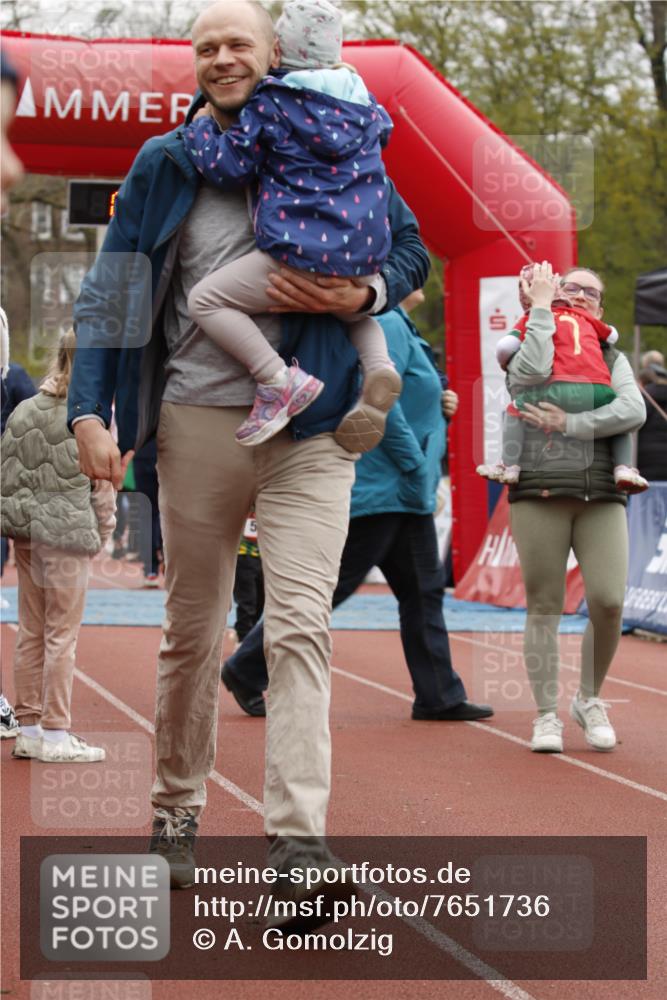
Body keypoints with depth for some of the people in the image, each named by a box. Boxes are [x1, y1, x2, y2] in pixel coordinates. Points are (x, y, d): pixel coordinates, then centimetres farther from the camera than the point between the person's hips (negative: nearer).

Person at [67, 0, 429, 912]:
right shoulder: (166, 166, 8)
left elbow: (410, 249, 15)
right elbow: (111, 292, 8)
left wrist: (362, 294, -7)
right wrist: (91, 410, -4)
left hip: (310, 427, -1)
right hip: (198, 419, 1)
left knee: (301, 624, -12)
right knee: (191, 632, 10)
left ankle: (298, 837, -17)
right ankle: (176, 812, 25)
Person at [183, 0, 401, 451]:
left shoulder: (269, 104, 0)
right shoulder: (362, 101, 16)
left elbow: (226, 165, 1)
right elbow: (383, 127, 39)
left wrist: (202, 126, 17)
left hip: (300, 254, -6)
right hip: (364, 261, 6)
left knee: (207, 300, 2)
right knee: (358, 313, 36)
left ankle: (280, 379, -14)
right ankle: (379, 368, 2)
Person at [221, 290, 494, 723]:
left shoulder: (400, 329, 18)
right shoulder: (387, 325, -14)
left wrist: (439, 405, 6)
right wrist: (416, 466, -19)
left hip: (407, 493, 10)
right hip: (377, 489, -10)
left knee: (424, 590, 9)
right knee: (330, 585, -4)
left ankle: (439, 697, 12)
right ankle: (246, 672, 6)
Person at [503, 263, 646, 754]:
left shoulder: (612, 359, 17)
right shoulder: (527, 347, 13)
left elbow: (633, 411, -2)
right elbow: (530, 373, -13)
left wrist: (570, 423, -9)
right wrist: (541, 308, -3)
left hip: (601, 496, 1)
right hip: (539, 493, -1)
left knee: (608, 602, -11)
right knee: (544, 606, -1)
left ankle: (591, 700, 11)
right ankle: (548, 715, 7)